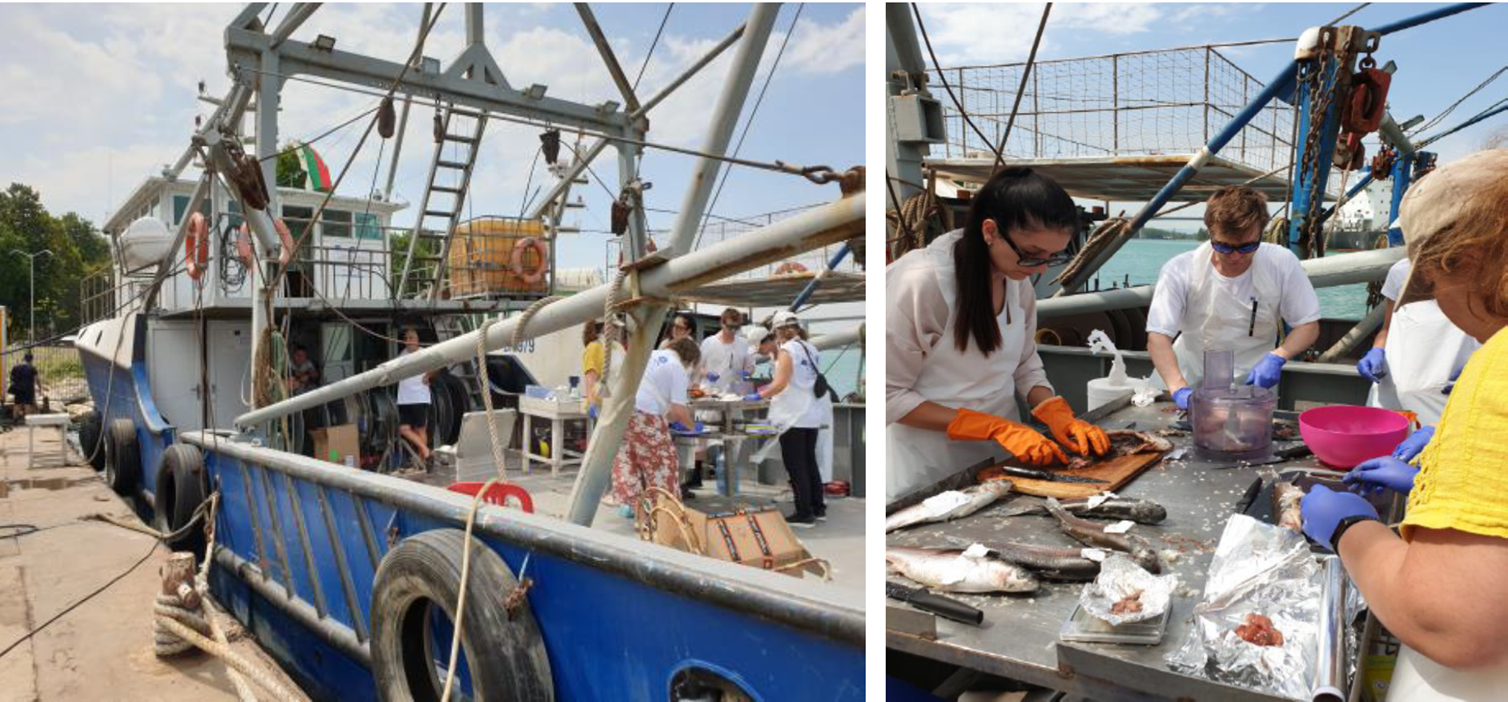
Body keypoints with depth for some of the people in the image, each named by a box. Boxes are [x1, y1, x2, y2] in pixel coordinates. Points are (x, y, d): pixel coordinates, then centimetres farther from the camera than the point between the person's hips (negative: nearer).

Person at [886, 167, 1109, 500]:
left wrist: (1058, 415, -12)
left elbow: (1025, 364, 7)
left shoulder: (1018, 277, -4)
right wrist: (997, 427, -24)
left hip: (1004, 454, 6)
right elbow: (889, 397, -21)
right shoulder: (919, 283, -25)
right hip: (931, 475, -6)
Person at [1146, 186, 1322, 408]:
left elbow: (1309, 325, -1)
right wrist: (1180, 390, -35)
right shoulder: (1179, 271, -16)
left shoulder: (1283, 263, -10)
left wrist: (1277, 357, -21)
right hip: (1193, 387, -1)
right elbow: (1158, 337, -20)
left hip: (1253, 385, 1)